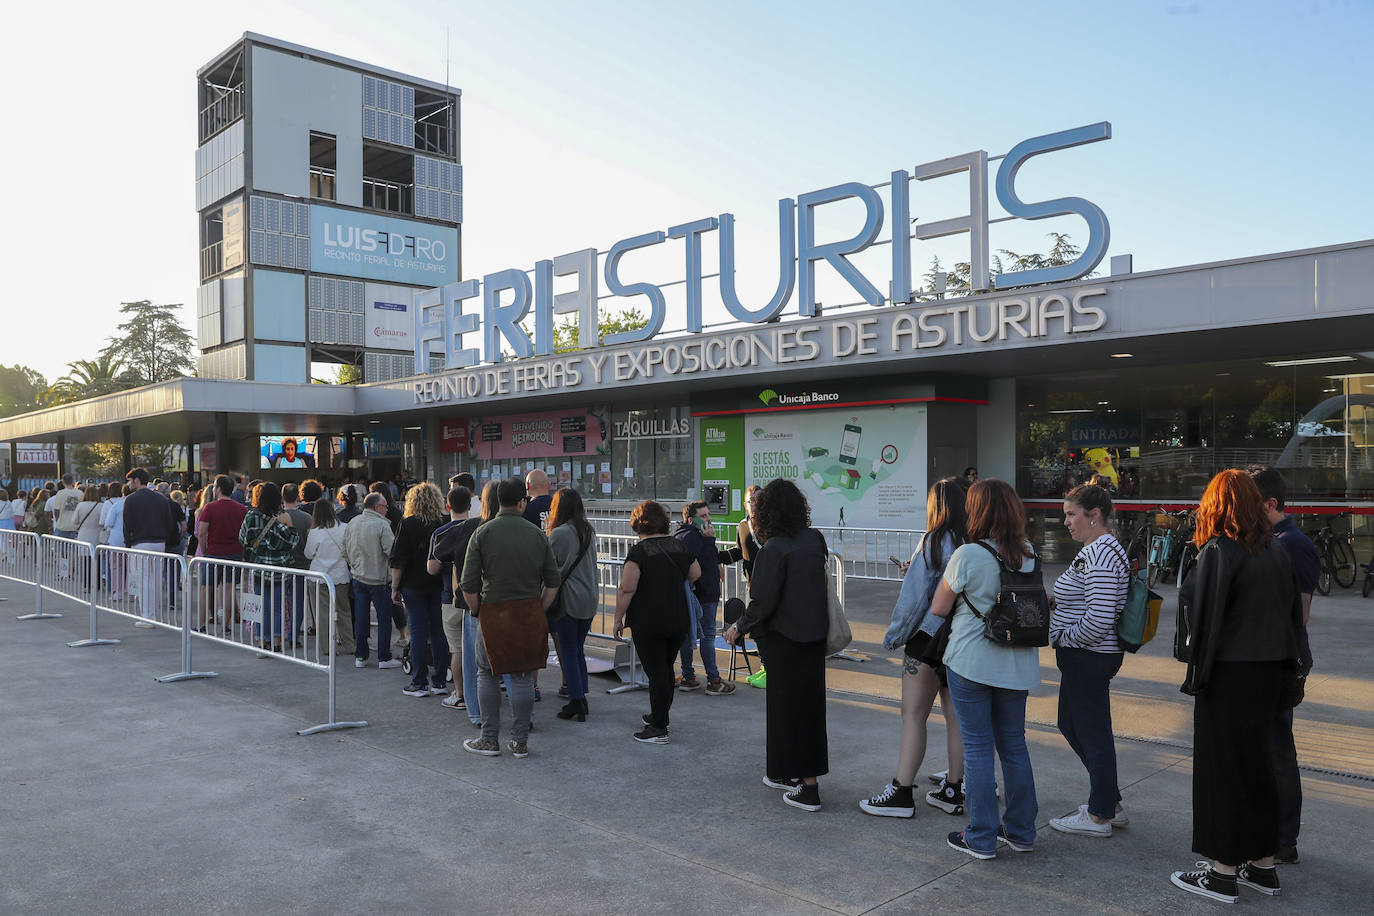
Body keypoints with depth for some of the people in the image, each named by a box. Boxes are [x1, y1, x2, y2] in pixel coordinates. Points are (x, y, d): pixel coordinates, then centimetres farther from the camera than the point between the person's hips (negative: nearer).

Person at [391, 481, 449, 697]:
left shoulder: (408, 524, -8)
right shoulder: (445, 524, 1)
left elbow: (398, 560, -9)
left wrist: (395, 588, -3)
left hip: (414, 585, -3)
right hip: (440, 586, 3)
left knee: (418, 632, 2)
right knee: (438, 631, 9)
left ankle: (419, 683, 5)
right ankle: (439, 682, 13)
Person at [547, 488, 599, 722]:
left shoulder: (559, 534, -13)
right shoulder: (589, 531, 8)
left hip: (568, 599, -7)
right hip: (589, 599, 7)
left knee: (568, 652, 1)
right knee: (578, 649, 15)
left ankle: (576, 703, 1)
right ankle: (581, 698, 19)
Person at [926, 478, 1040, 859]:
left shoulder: (967, 556, -15)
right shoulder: (1028, 553, 2)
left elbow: (938, 609, -7)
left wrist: (944, 577, 10)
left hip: (971, 662, -5)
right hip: (1017, 665, 6)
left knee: (977, 748, 3)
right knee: (1014, 745, 16)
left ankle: (981, 838, 11)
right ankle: (1021, 831, 27)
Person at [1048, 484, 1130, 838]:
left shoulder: (1100, 555, -21)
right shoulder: (1095, 550, 12)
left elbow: (1099, 619, -28)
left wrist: (1064, 638, -14)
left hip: (1088, 658, -11)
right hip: (1085, 657, 11)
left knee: (1092, 730, 2)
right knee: (1071, 724, 19)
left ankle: (1100, 816, 17)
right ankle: (1110, 802, 30)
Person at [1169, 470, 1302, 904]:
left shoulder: (1218, 552, -14)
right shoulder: (1277, 553, 7)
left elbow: (1201, 613, -17)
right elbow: (1294, 613, 12)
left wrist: (1197, 668, -7)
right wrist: (1283, 667, 17)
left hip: (1229, 673, -7)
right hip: (1270, 672, 7)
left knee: (1222, 766, 1)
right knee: (1258, 762, 16)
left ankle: (1224, 872, 8)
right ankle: (1263, 864, 24)